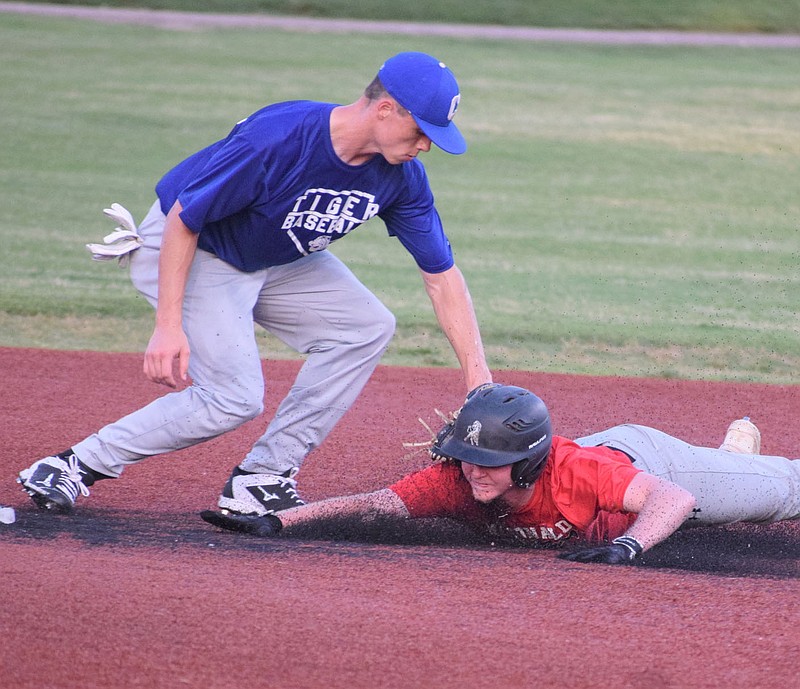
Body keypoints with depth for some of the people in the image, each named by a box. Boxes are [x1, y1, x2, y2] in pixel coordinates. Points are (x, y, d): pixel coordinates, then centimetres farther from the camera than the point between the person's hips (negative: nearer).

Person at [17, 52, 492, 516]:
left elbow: (442, 274, -9)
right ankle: (75, 467, -8)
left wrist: (478, 375, -17)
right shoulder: (275, 139, -35)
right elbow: (183, 219, -27)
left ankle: (261, 479, -2)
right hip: (191, 251, -7)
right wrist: (169, 326, -31)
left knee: (368, 327, -5)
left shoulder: (402, 176, -16)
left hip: (278, 260, 7)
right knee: (235, 397, -18)